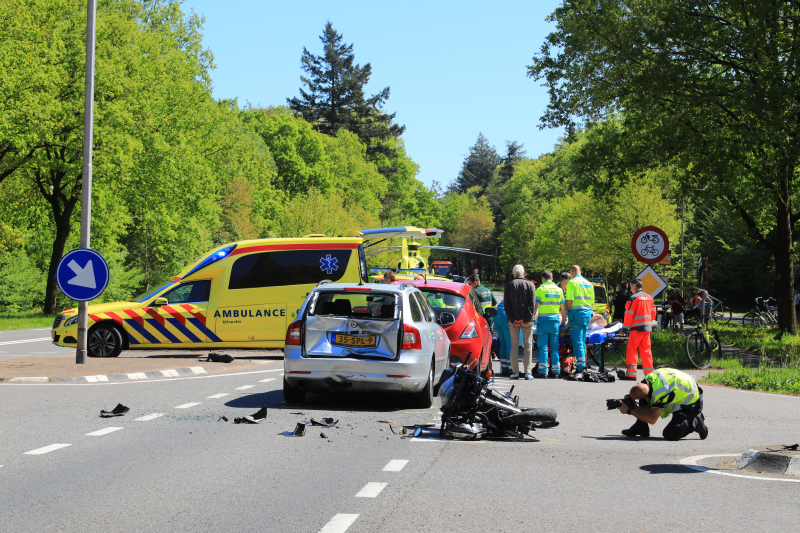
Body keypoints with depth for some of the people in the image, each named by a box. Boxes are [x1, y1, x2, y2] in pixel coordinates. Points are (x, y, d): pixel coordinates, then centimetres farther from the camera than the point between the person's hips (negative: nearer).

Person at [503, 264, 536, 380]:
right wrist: (526, 319, -8)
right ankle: (527, 372, -2)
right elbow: (532, 303, -6)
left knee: (514, 345, 5)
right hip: (527, 321, -1)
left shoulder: (509, 285, 4)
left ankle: (515, 372, 2)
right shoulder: (530, 285, 1)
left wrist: (512, 319, -5)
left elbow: (506, 304, -2)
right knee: (528, 345, 3)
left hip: (513, 321, 1)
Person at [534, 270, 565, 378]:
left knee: (543, 347, -2)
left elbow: (535, 306, -8)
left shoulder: (540, 289, -2)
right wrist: (564, 321, 22)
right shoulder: (559, 290, 11)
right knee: (554, 347, 8)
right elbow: (563, 308, 14)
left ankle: (542, 371, -6)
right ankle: (555, 371, 7)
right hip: (555, 320, 4)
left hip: (543, 320, -4)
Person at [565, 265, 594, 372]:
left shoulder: (572, 282, -4)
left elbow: (570, 300, -13)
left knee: (577, 340, -7)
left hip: (576, 312, -7)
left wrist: (565, 311, -2)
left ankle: (580, 364, -15)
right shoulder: (588, 284, 17)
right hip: (587, 313, 7)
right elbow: (592, 302, 17)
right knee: (582, 340, 13)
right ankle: (582, 362, 14)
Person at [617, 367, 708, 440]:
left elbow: (652, 419, -30)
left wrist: (629, 411, -27)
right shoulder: (649, 378, -13)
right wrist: (635, 407, -19)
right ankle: (641, 428, 9)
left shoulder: (660, 394, -39)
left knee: (669, 434, -20)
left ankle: (695, 423, 0)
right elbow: (650, 406, -1)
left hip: (691, 404, -9)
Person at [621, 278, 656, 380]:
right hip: (648, 328, 7)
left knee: (631, 350, -5)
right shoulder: (649, 297, 13)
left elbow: (629, 314, -11)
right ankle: (649, 373, 14)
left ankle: (631, 373, -12)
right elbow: (653, 313, 17)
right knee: (646, 350, 13)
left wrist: (625, 326, -3)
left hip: (637, 327, -7)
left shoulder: (634, 298, -10)